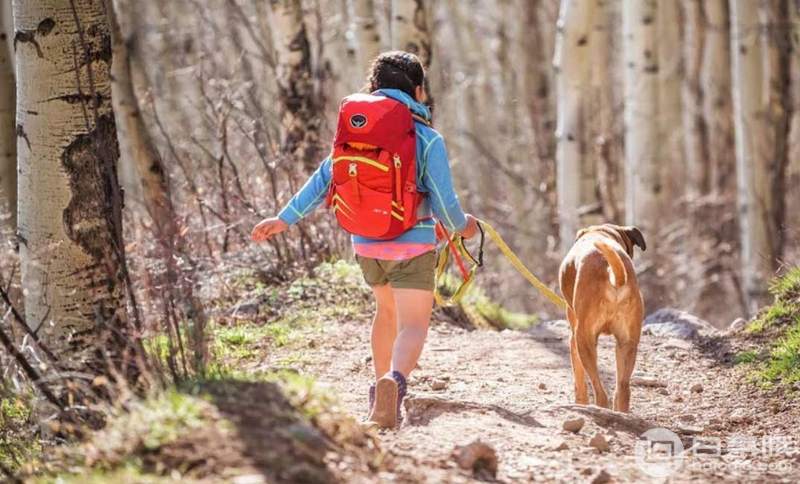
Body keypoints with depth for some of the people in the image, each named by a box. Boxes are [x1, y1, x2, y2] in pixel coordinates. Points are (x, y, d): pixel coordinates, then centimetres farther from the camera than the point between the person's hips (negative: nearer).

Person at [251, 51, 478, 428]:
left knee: (387, 311, 28)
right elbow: (444, 203, -10)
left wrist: (286, 218, 5)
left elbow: (324, 178, 1)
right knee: (413, 327, -9)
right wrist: (461, 226, 11)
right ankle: (394, 381, -39)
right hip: (413, 244, -5)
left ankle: (380, 388, 31)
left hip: (366, 244, 5)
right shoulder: (427, 139, -9)